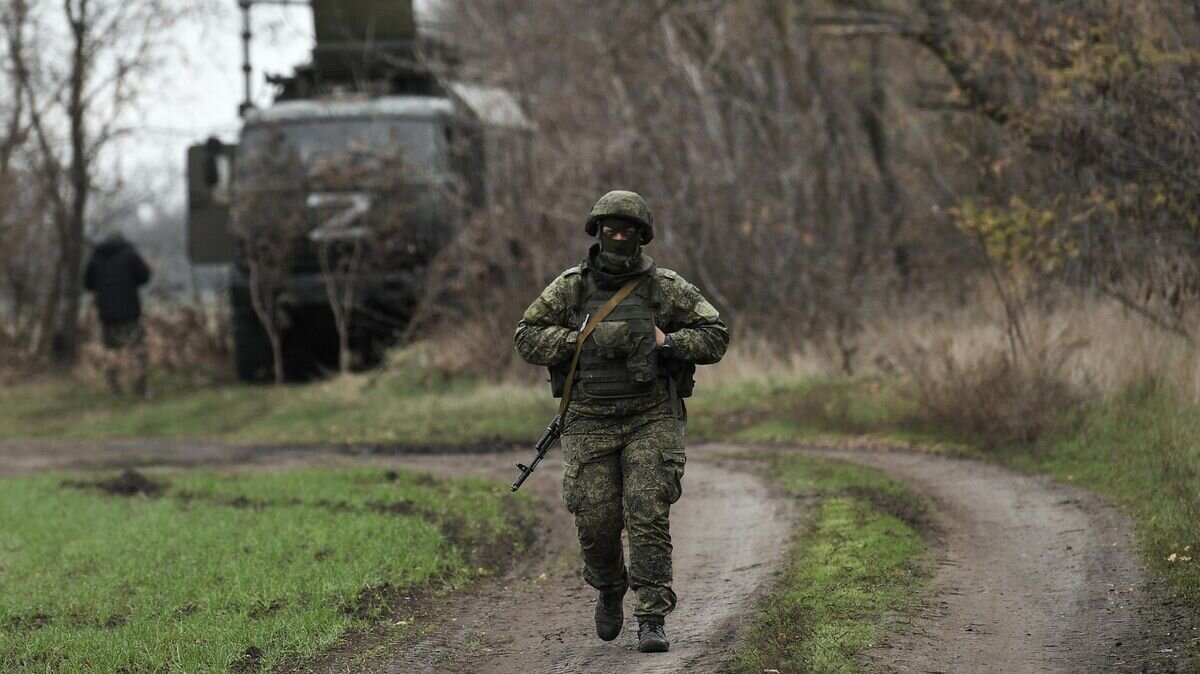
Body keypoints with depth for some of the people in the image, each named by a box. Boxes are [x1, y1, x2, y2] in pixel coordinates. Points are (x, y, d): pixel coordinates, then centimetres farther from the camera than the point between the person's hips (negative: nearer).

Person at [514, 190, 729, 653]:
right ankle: (610, 593, 32)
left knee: (649, 517, -12)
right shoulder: (570, 287, 3)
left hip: (651, 420, -1)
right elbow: (527, 338, 0)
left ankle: (652, 621, -9)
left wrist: (666, 342, -12)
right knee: (596, 522, 1)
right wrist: (583, 340, -13)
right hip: (590, 421, 1)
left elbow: (715, 336, 4)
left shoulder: (666, 288, 0)